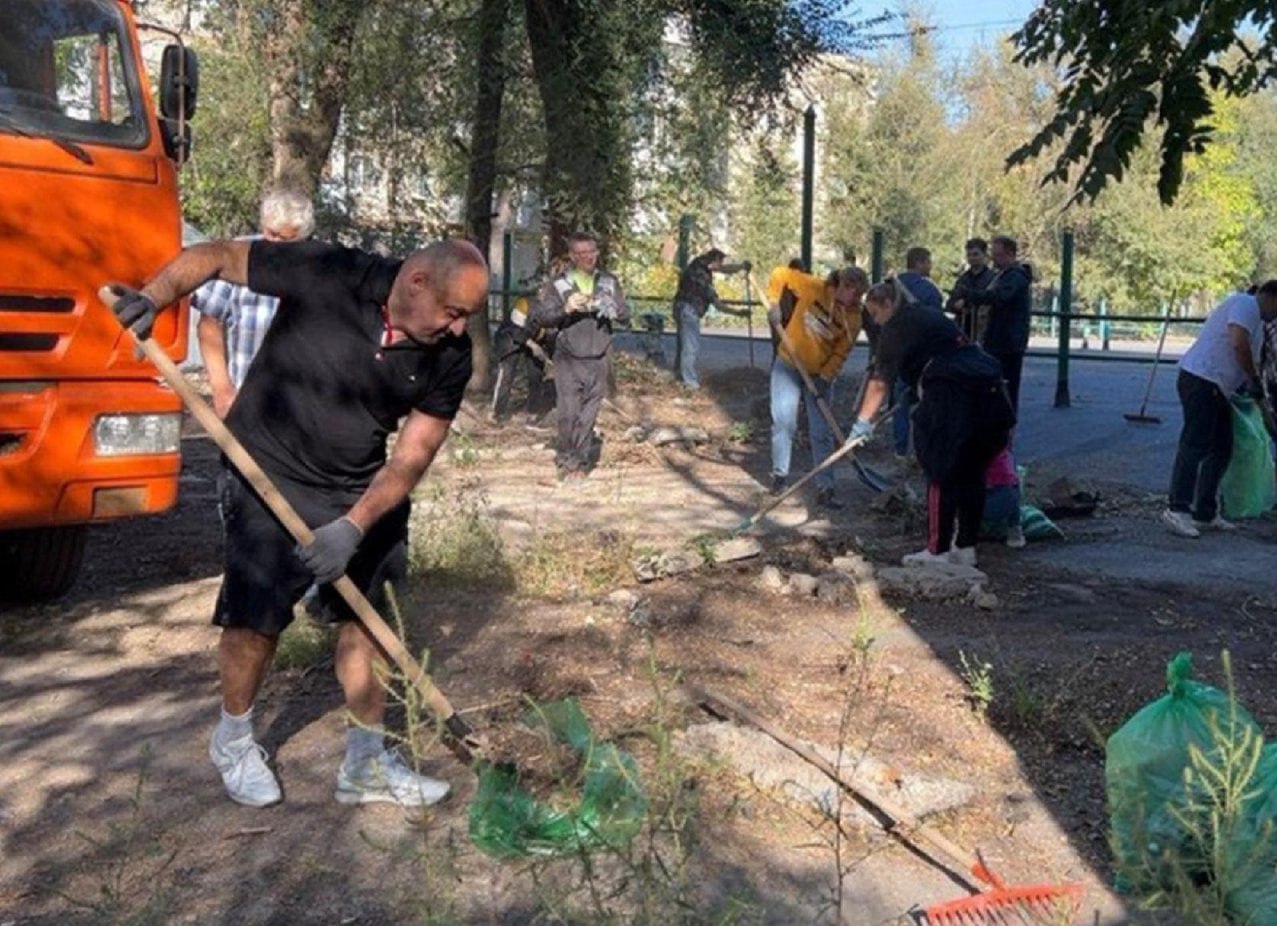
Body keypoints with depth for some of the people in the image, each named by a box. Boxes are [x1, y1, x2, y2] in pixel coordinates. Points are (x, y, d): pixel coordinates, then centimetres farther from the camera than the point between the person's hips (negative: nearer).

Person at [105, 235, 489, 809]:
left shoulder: (450, 357, -12)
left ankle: (366, 763, 22)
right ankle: (233, 740, 28)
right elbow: (217, 256, -13)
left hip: (364, 492, 4)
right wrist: (152, 296, -29)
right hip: (272, 481, -4)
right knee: (256, 622, 0)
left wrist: (354, 526, -21)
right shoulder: (326, 275, -23)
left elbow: (414, 454, -11)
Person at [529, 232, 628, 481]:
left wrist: (612, 308, -16)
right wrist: (564, 309, -24)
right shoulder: (558, 284, -4)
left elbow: (625, 315, 6)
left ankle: (580, 462, 16)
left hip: (598, 362, 2)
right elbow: (537, 316, -9)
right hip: (569, 361, -2)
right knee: (568, 414, -5)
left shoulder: (608, 282, 7)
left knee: (588, 415, 4)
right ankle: (568, 460, 12)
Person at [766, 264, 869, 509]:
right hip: (788, 364, -1)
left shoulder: (853, 318, -13)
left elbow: (841, 353, -11)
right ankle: (780, 475, 12)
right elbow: (780, 274, -9)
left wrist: (825, 378, -20)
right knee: (784, 420, -7)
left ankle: (825, 489, 4)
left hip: (820, 374, 1)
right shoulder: (814, 288, -18)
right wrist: (773, 303, -17)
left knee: (822, 432, 0)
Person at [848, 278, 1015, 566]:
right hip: (988, 390, 8)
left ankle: (938, 551, 1)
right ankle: (966, 548, 18)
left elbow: (880, 380, -2)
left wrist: (863, 421, 1)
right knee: (971, 473, 12)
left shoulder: (896, 327, 3)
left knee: (942, 475, -2)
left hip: (951, 395, -8)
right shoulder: (931, 316, 27)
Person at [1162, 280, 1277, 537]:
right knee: (1195, 445, -15)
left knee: (1221, 449, 10)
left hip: (1217, 389, 11)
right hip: (1201, 381, -11)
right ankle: (1177, 510, -17)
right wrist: (1255, 380, -12)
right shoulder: (1245, 304, -7)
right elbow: (1239, 344, -20)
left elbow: (1252, 359, 32)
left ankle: (1205, 514, 14)